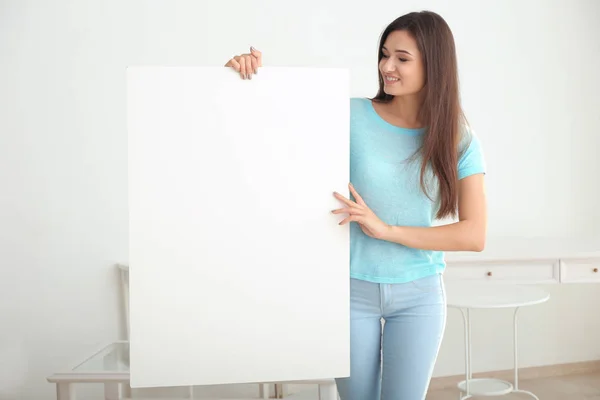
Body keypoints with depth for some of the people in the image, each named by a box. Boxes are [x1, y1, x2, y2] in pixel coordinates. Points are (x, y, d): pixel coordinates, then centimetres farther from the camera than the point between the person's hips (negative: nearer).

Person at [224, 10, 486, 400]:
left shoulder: (460, 141, -5)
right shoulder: (352, 116, -6)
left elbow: (474, 236, -11)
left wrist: (386, 229, -20)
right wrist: (248, 74, -19)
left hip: (419, 296, 1)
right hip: (351, 290, 0)